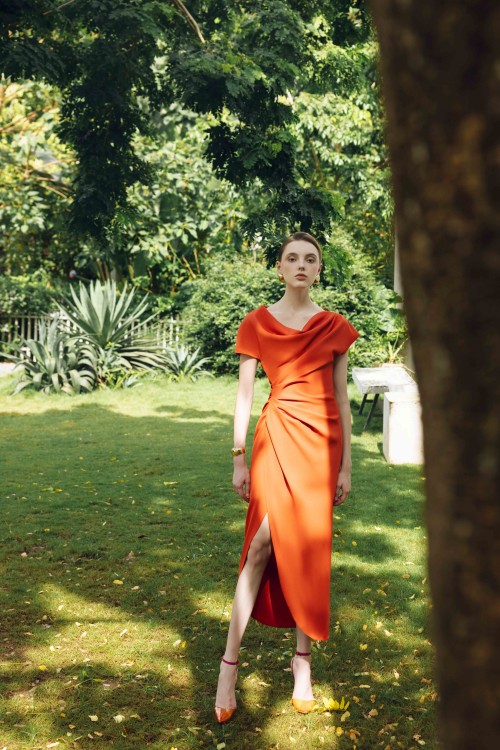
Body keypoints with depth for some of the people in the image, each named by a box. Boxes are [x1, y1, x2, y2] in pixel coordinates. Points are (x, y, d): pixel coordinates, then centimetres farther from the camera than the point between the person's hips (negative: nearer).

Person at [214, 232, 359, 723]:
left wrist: (346, 465, 5)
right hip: (276, 437, -2)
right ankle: (229, 662, -4)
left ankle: (303, 660, 18)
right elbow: (244, 394, 3)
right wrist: (238, 458, -2)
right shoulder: (257, 324, 4)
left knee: (311, 549, 5)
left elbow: (341, 400, 8)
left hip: (322, 441, 2)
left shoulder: (335, 328, 7)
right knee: (263, 542, -12)